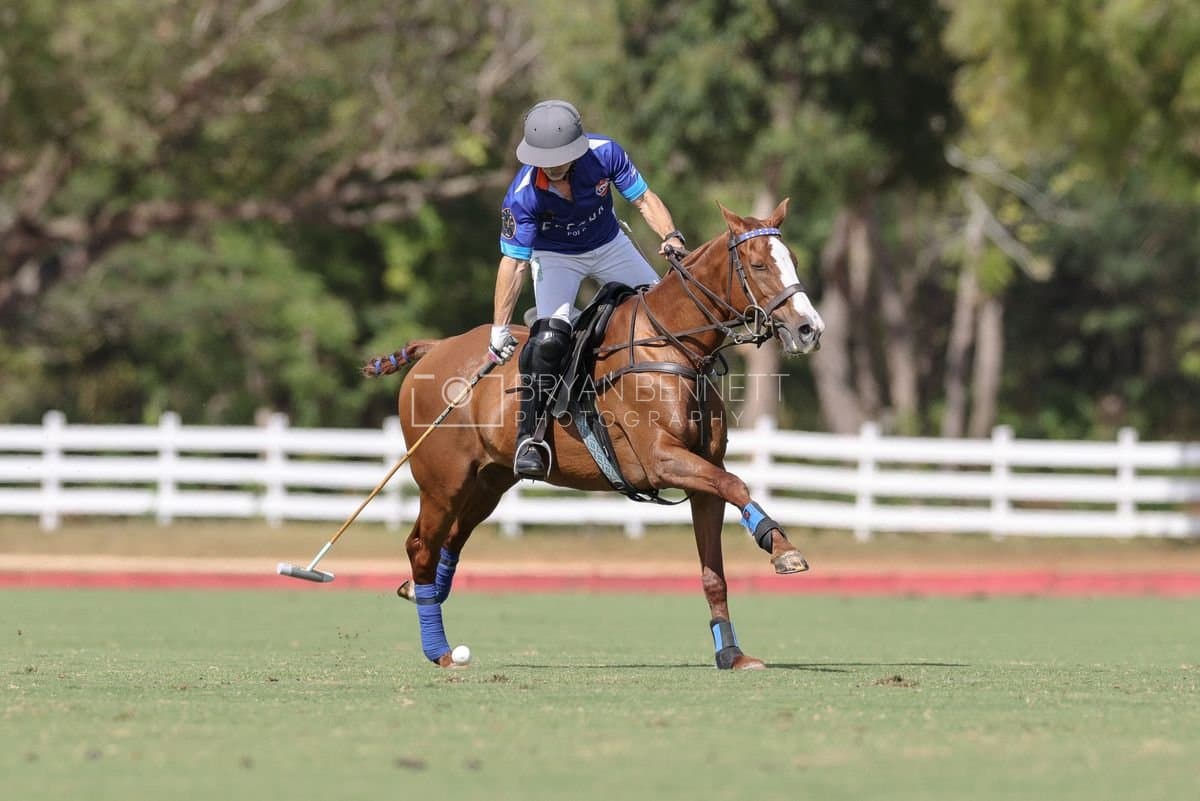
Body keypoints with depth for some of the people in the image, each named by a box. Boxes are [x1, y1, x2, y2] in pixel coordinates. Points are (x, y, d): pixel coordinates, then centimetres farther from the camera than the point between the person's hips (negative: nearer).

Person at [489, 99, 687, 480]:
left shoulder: (604, 153, -27)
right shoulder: (523, 195, -33)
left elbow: (643, 198, -15)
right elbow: (514, 262, -28)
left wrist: (671, 236, -34)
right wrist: (500, 329, -27)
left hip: (609, 246, 4)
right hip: (555, 257, -4)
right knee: (551, 335, -26)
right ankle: (530, 435, -20)